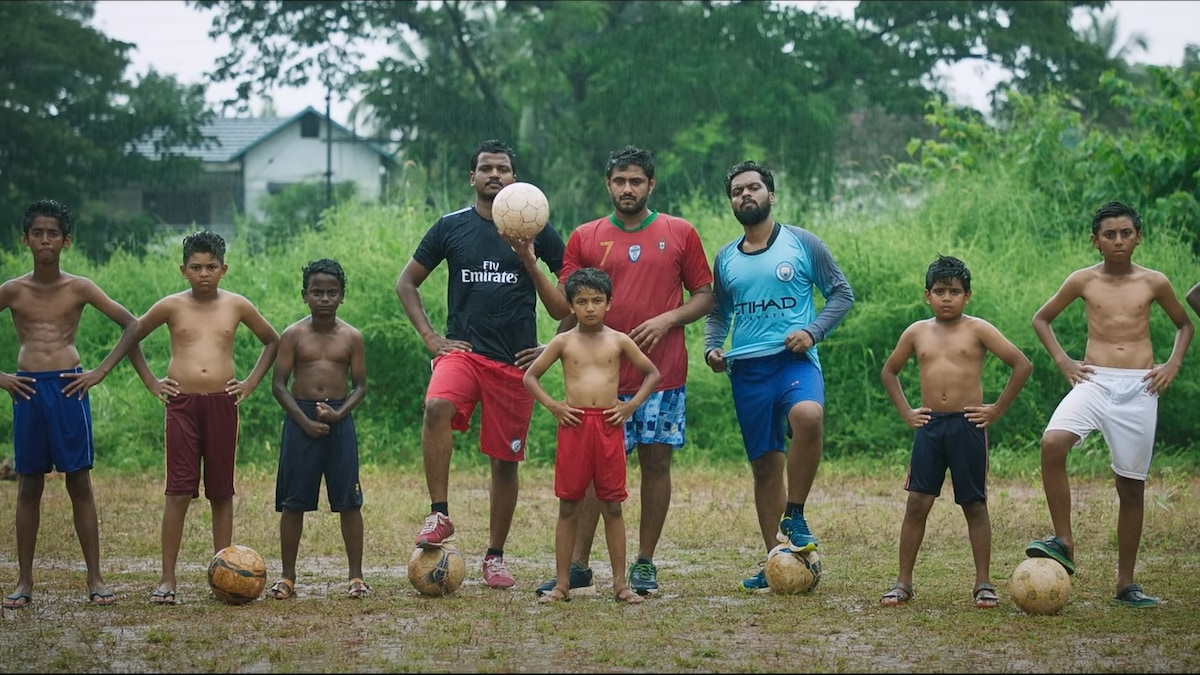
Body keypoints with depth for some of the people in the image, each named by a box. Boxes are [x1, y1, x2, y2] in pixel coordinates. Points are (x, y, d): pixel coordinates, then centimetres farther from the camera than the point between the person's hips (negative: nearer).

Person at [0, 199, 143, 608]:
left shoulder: (79, 289, 3)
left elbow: (132, 325, 4)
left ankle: (95, 579, 4)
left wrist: (101, 372, -3)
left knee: (79, 483, 1)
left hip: (68, 388, -1)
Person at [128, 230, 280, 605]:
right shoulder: (171, 306, 2)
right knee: (179, 491, -7)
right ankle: (167, 578, -6)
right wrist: (151, 383, 8)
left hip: (222, 403, 2)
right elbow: (131, 339, 15)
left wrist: (252, 382, 10)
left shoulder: (237, 306, 5)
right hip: (182, 404, -2)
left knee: (221, 491, 6)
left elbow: (272, 341, 19)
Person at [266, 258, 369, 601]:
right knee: (293, 502, 2)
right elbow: (279, 384, -1)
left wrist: (339, 413, -13)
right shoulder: (293, 335, 1)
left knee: (348, 501, 0)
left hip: (340, 419, 1)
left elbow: (360, 385, 4)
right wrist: (305, 421, -12)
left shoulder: (351, 337, 3)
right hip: (300, 419, -1)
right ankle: (287, 577, 9)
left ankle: (356, 576, 7)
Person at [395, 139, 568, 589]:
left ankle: (495, 556, 19)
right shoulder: (451, 227, 6)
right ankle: (439, 515, -26)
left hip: (516, 362, 1)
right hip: (463, 350, -1)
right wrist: (431, 338, 2)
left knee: (505, 460, 5)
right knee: (437, 406, -32)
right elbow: (406, 283, 14)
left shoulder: (535, 229, 4)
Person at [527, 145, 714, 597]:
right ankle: (578, 568, 1)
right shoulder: (585, 238, 7)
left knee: (656, 462, 3)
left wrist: (667, 320, -9)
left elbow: (704, 296, 7)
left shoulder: (679, 233, 6)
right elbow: (567, 306, 8)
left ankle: (645, 565, 11)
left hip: (662, 373, 0)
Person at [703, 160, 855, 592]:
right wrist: (712, 347, 5)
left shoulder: (802, 243, 3)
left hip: (794, 359, -4)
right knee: (765, 463, 5)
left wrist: (813, 331, -10)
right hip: (746, 368, 4)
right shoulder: (725, 259, 15)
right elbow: (718, 313, 25)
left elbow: (841, 292, 5)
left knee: (808, 415, -35)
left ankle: (794, 517, -20)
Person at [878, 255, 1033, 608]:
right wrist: (905, 412, 12)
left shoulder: (977, 330, -1)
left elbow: (1022, 365, -4)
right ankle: (903, 582, 3)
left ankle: (983, 583, 9)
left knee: (975, 506, 3)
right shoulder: (917, 332, 9)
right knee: (917, 503, -2)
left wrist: (998, 410, -4)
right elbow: (889, 372, 23)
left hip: (968, 425, -2)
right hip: (930, 425, 2)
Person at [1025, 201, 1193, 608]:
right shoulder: (1083, 281, 5)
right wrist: (1062, 361, 5)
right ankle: (1064, 544, -20)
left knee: (1131, 485, 4)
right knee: (1052, 442, -29)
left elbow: (1184, 325, 22)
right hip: (1093, 381, -1)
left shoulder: (1154, 283, 6)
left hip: (1139, 389, 1)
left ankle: (1125, 584, 13)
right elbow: (1041, 319, 18)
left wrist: (1173, 365, 7)